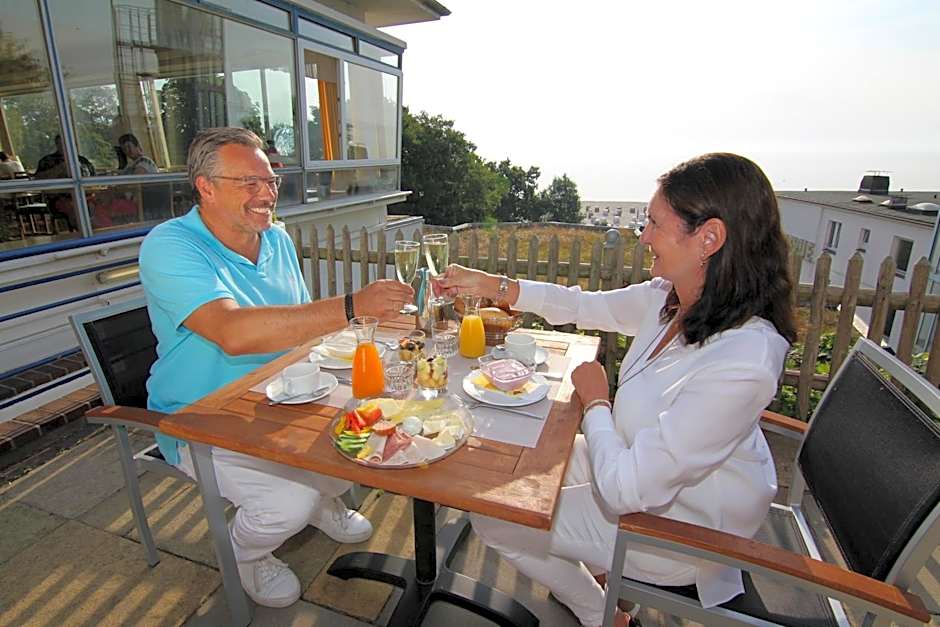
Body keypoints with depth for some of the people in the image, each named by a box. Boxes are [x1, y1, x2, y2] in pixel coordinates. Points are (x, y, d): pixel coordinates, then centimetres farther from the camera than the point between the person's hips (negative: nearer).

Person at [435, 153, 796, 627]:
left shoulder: (741, 365, -37)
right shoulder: (670, 299, -12)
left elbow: (624, 489, -34)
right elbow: (585, 306, 3)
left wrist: (594, 399, -17)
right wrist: (489, 285, 1)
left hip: (679, 526, -7)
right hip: (648, 467, 8)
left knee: (492, 518, 4)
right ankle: (594, 568, 44)